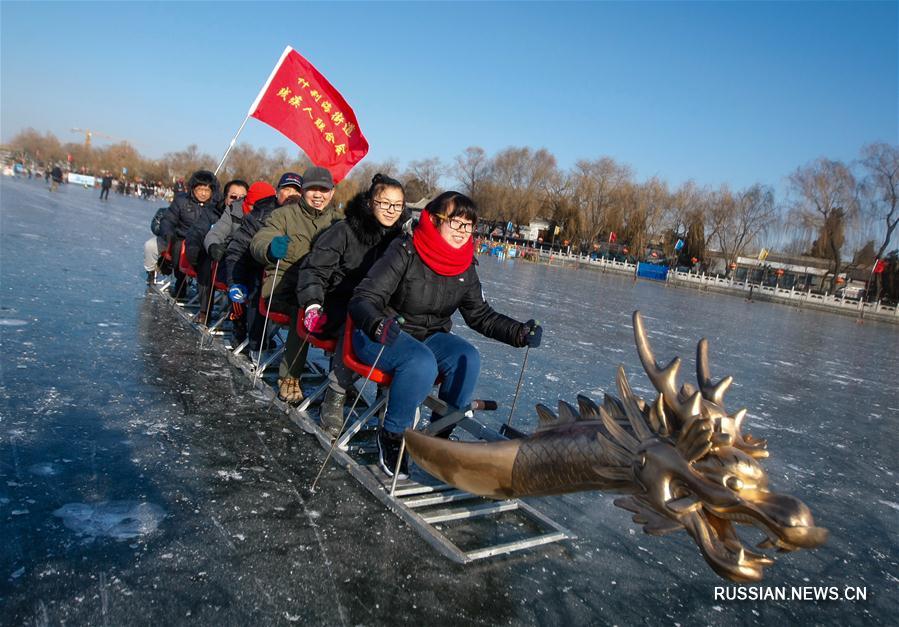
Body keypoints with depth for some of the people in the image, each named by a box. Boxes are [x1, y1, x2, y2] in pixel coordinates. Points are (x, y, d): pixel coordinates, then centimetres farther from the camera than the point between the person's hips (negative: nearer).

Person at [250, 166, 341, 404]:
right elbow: (258, 242, -6)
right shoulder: (285, 215, 9)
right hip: (284, 285, -3)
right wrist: (271, 249, -31)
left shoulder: (336, 221, 20)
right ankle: (289, 376, -22)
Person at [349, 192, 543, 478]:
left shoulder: (466, 267, -1)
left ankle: (439, 433, -4)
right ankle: (391, 436, -12)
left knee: (468, 358, -23)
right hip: (382, 336, -5)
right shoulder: (404, 253, -19)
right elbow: (363, 299, -24)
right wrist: (377, 325, -47)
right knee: (421, 363, -35)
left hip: (430, 336, 6)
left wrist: (518, 332, -10)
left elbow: (480, 315, 6)